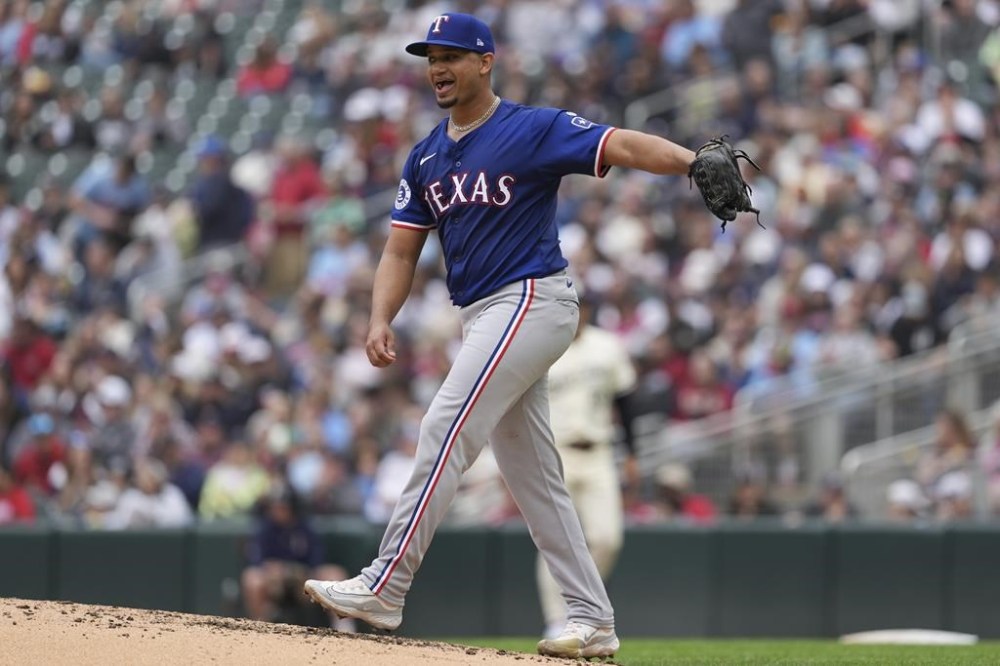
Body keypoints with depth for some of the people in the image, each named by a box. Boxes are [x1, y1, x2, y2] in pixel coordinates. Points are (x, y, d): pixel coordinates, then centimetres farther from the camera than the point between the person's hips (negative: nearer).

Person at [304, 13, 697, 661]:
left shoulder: (535, 130, -7)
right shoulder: (426, 157, 14)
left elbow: (624, 146, -19)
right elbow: (401, 250, 13)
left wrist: (696, 162, -37)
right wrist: (381, 320, -5)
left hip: (533, 301, -9)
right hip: (484, 317, 9)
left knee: (446, 430, -18)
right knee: (533, 473, 8)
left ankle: (384, 588, -19)